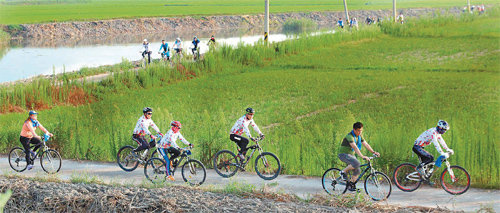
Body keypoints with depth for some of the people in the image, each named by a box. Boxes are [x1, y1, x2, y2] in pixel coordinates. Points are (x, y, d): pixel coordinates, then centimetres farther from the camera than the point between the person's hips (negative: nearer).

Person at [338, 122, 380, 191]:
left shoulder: (359, 136, 4)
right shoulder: (349, 136, -24)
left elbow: (366, 144, 5)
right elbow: (355, 147, -35)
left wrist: (373, 152, -8)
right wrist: (362, 156, -44)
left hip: (351, 155, 9)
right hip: (343, 154, -9)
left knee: (357, 170, -1)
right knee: (357, 163, -31)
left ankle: (350, 184, 14)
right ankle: (343, 172, -12)